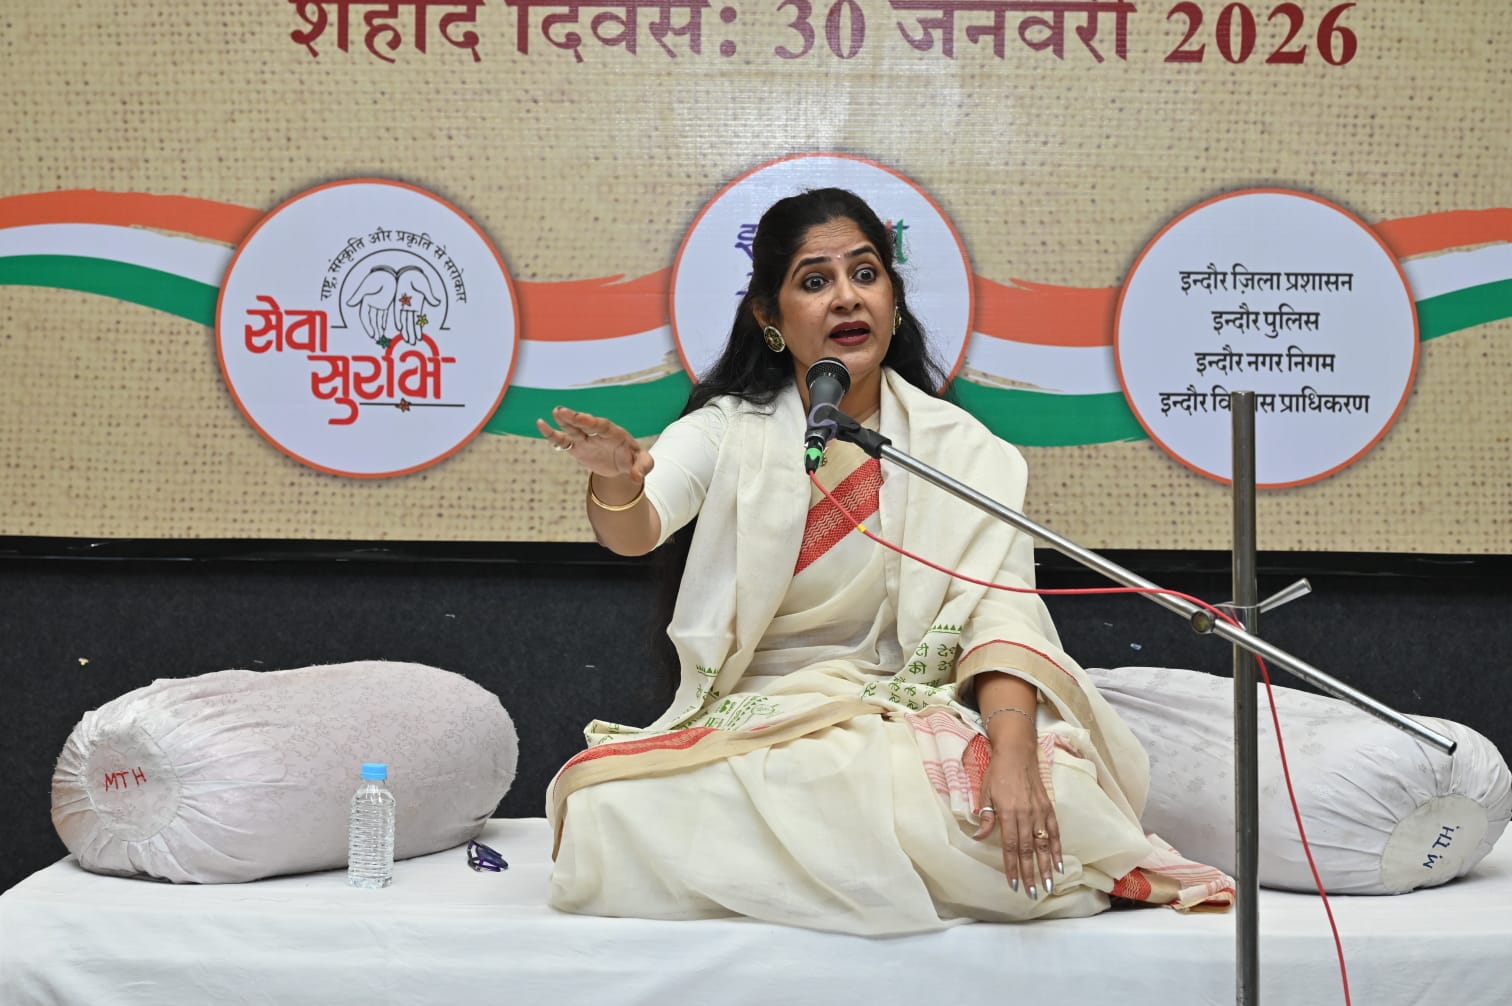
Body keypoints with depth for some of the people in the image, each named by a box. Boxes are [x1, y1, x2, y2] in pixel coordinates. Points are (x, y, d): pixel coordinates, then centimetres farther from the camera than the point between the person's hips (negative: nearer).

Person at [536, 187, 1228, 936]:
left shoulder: (958, 448, 2)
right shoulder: (727, 431, 4)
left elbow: (999, 610, -12)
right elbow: (636, 532, -15)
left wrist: (1013, 755, -31)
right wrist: (617, 481, -41)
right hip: (746, 727, 1)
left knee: (1046, 800, -33)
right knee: (611, 814, -31)